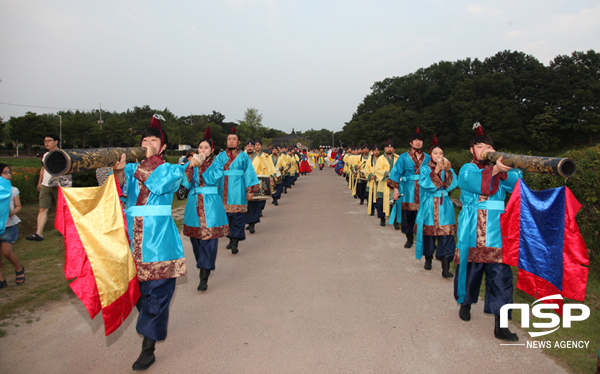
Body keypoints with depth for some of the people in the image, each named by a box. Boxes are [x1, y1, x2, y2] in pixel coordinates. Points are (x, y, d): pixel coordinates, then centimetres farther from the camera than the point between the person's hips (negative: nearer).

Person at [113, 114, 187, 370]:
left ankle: (148, 349, 4)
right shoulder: (132, 168, 13)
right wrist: (118, 172, -25)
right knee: (139, 289, 15)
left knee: (156, 292, -4)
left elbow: (158, 184, -17)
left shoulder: (173, 169, 4)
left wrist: (150, 158, -11)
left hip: (159, 239, -4)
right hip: (133, 236, 4)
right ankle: (157, 326, 40)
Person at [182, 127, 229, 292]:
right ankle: (205, 265, 32)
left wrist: (201, 165, -18)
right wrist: (191, 166, -13)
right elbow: (186, 184, -2)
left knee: (208, 238, -8)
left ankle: (204, 277, -7)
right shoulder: (192, 163, 12)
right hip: (194, 205, 4)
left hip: (210, 205, -4)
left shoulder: (216, 164, 4)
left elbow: (212, 179, -14)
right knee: (195, 237, 9)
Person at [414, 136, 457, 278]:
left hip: (444, 206, 1)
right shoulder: (425, 168, 3)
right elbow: (426, 184, -14)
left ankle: (446, 268, -6)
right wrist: (436, 170, -20)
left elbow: (453, 184, -7)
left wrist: (448, 170, -19)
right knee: (429, 233, 6)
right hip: (429, 206, -1)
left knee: (445, 235, -6)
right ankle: (428, 259, 28)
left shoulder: (447, 168, 9)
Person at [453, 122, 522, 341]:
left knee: (500, 273, -4)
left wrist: (504, 171, -21)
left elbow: (515, 184, -5)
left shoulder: (500, 169, 14)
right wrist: (494, 170, -30)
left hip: (497, 229, 2)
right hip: (472, 230, -2)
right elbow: (475, 183, -18)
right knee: (471, 267, 9)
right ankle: (465, 303, 35)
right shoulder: (467, 169, 5)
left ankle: (500, 325, 2)